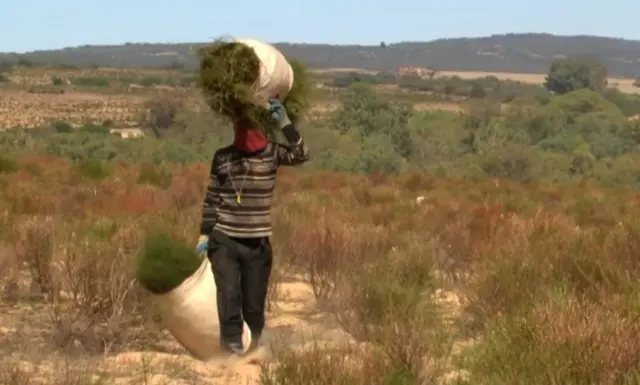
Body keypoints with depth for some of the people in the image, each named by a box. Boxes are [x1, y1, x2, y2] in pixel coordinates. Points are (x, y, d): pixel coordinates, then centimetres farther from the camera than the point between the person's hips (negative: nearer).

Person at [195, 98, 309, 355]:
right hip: (224, 241, 0)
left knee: (254, 302, 8)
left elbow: (301, 155, -20)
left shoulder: (271, 153, -2)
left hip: (258, 243, 0)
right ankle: (232, 346, -6)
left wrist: (284, 122, -27)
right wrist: (204, 235, 4)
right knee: (229, 297, -11)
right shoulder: (222, 157, 1)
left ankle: (253, 347, 25)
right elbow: (211, 198, 7)